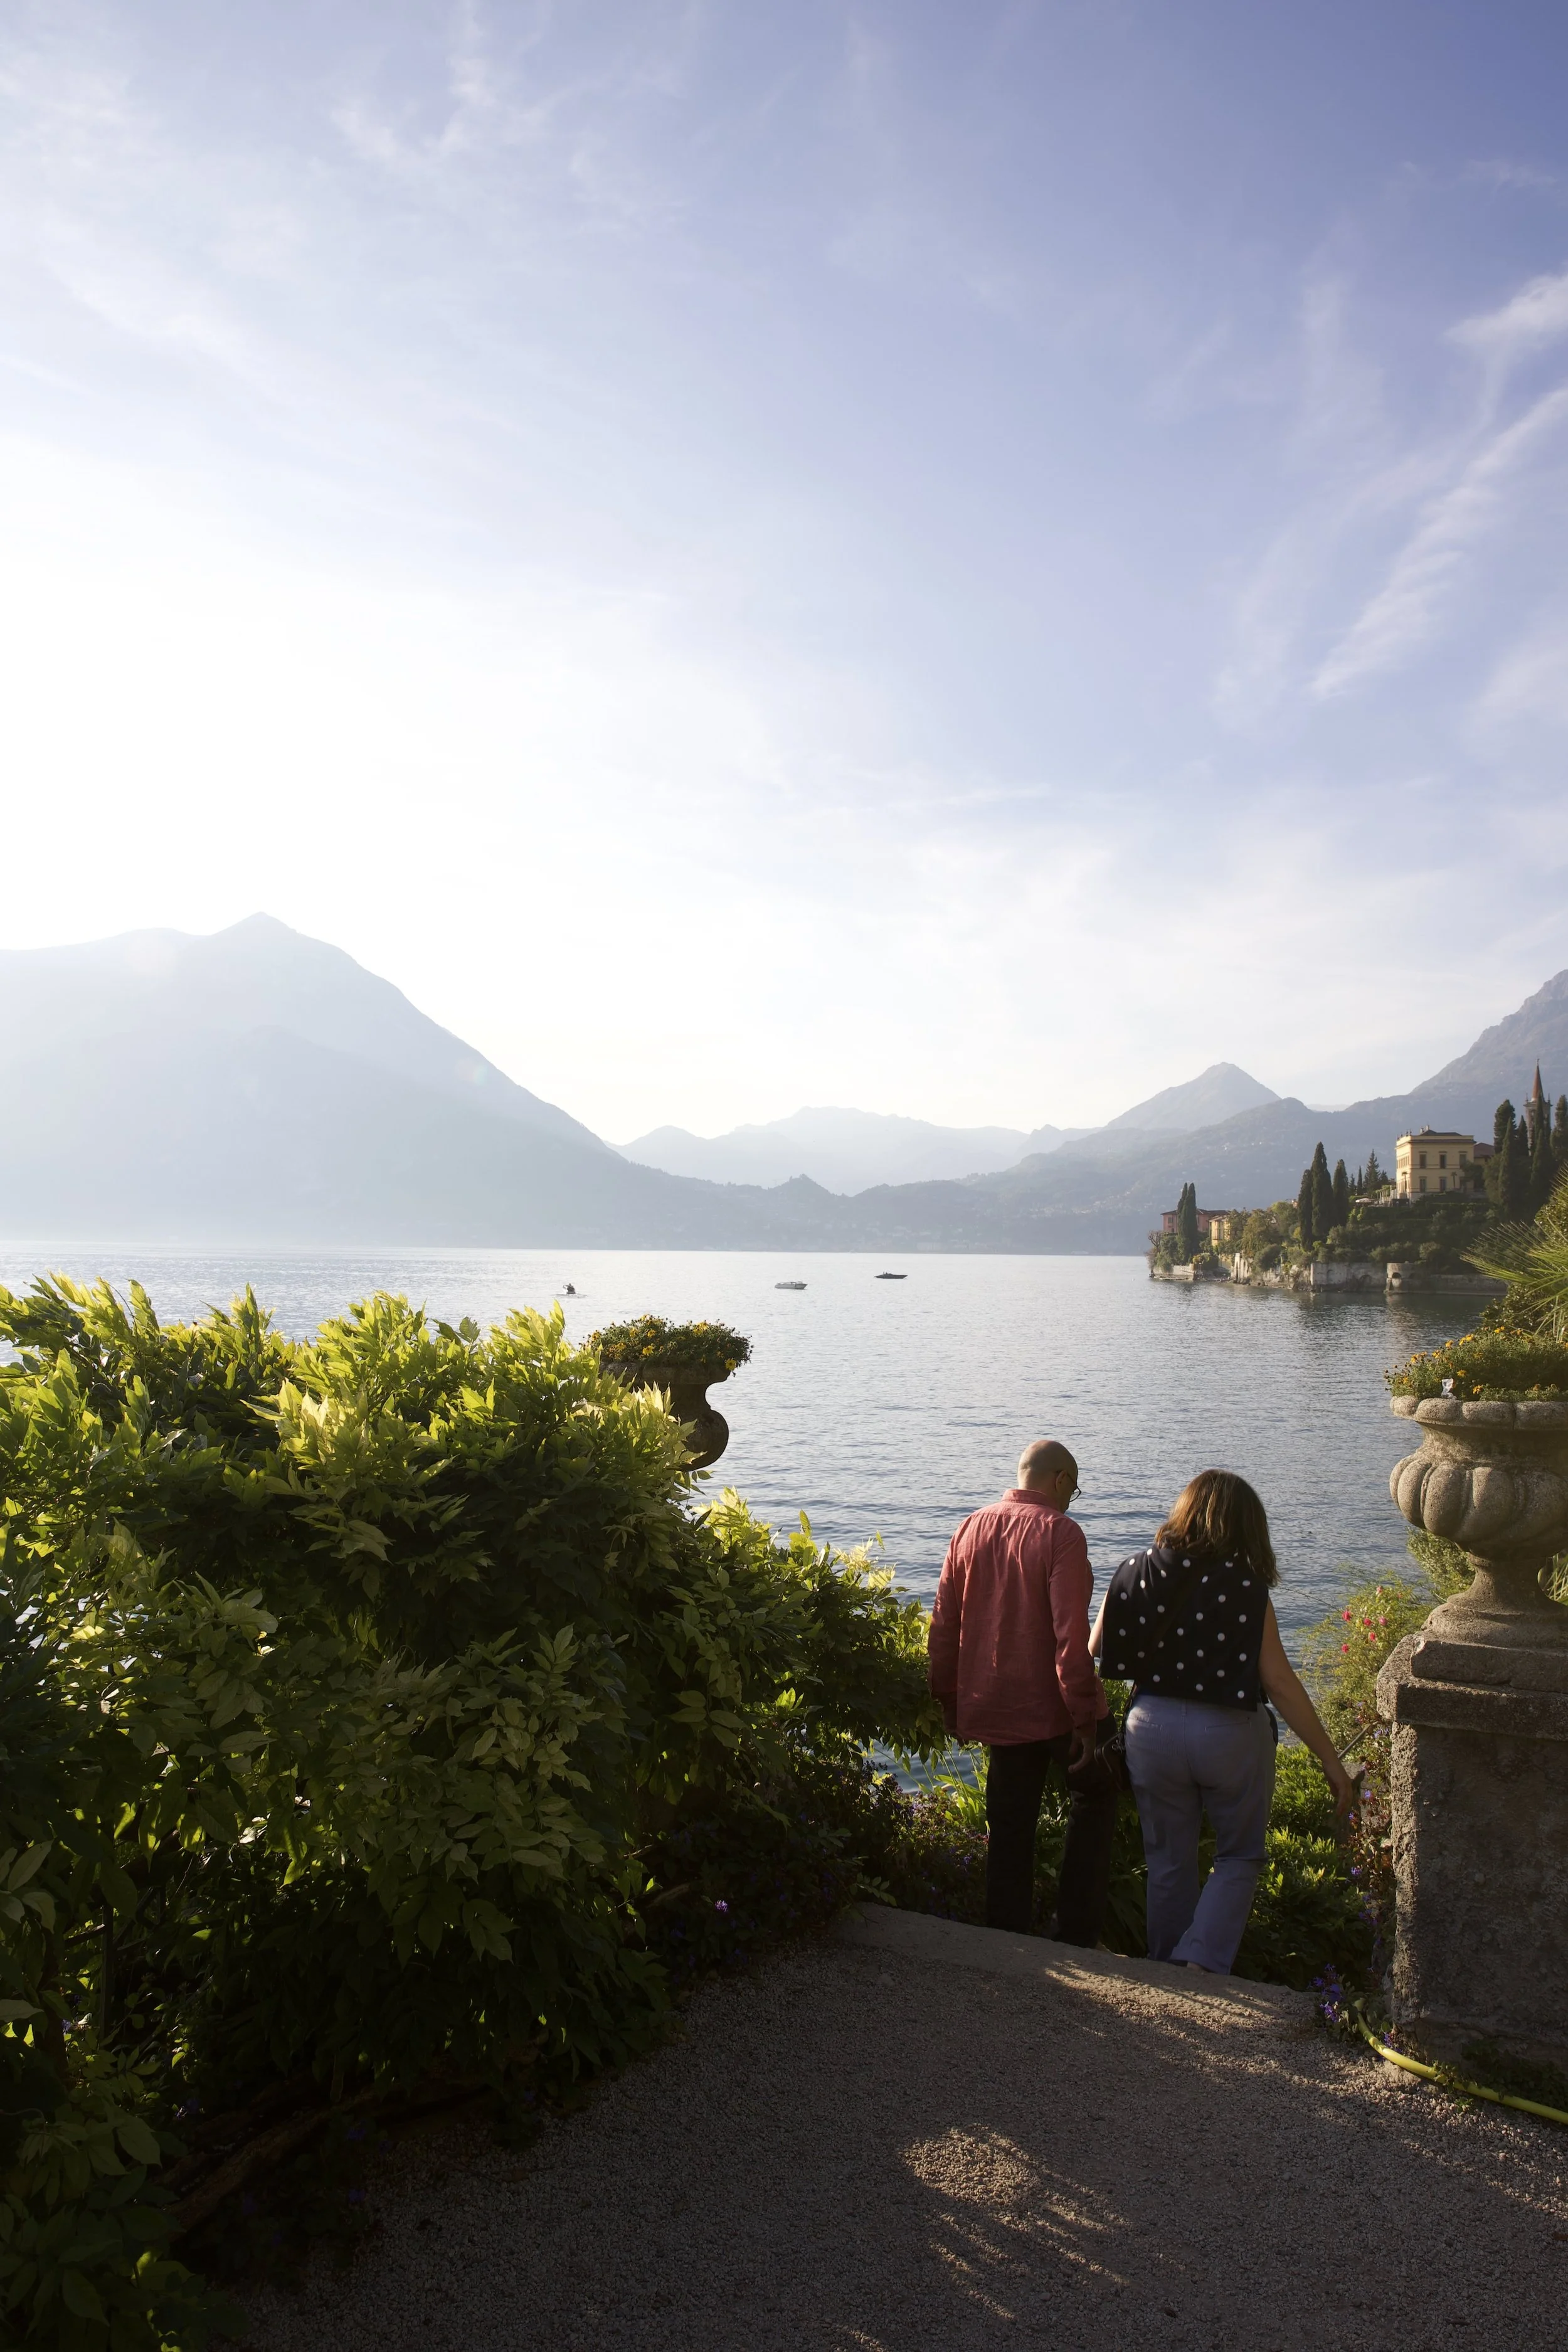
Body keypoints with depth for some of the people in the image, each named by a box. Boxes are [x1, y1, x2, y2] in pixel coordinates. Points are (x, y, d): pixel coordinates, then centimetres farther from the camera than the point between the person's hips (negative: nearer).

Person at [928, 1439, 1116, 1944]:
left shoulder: (971, 1529, 4)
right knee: (1095, 1798, 18)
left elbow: (943, 1625, 7)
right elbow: (1070, 1635, -20)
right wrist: (1085, 1717, -15)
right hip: (1054, 1707, -5)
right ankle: (1076, 1933, 16)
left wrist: (950, 1702, 16)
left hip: (993, 1708, 5)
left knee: (1009, 1827, 16)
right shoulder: (1060, 1532, -13)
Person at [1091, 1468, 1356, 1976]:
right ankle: (1202, 1961, 2)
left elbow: (1091, 1658, -1)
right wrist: (1331, 1762, -5)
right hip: (1230, 1734, -3)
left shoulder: (1135, 1574, -3)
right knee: (1239, 1857, 17)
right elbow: (1279, 1683, -12)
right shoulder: (1244, 1586, -12)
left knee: (1168, 1861, 19)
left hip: (1152, 1729, 3)